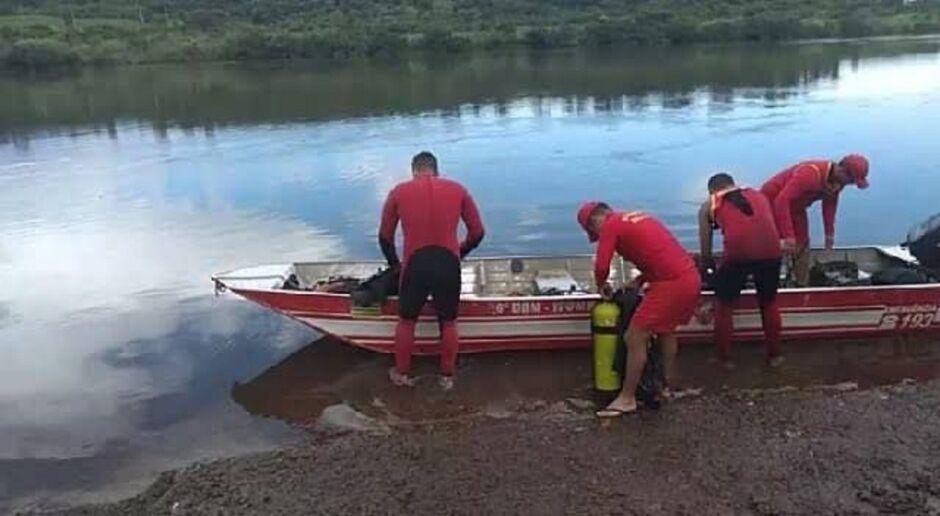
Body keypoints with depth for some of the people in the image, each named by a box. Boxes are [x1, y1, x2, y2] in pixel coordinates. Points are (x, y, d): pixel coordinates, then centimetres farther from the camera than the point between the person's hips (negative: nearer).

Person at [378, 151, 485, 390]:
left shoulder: (399, 192, 10)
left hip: (415, 264, 0)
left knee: (406, 321, 21)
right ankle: (447, 376, 30)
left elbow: (385, 236, 15)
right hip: (449, 264, 1)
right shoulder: (458, 190, 11)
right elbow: (477, 232, 13)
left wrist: (395, 264, 31)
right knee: (449, 322, 19)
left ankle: (402, 374, 33)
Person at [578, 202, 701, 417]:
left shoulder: (610, 225, -2)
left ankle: (627, 399, 6)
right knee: (666, 330, 27)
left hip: (671, 284, -9)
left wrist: (601, 285, 10)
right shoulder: (636, 216, 23)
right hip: (692, 277, 9)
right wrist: (639, 281, 20)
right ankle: (670, 386, 37)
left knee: (635, 338, -1)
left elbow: (602, 266, -10)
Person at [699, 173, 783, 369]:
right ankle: (774, 355, 35)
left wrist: (709, 267, 41)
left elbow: (706, 251, 23)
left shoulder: (709, 205, 23)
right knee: (769, 302, 26)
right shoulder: (759, 195, 32)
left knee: (723, 304, 19)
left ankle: (725, 359, 25)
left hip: (738, 251, -3)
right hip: (770, 250, 3)